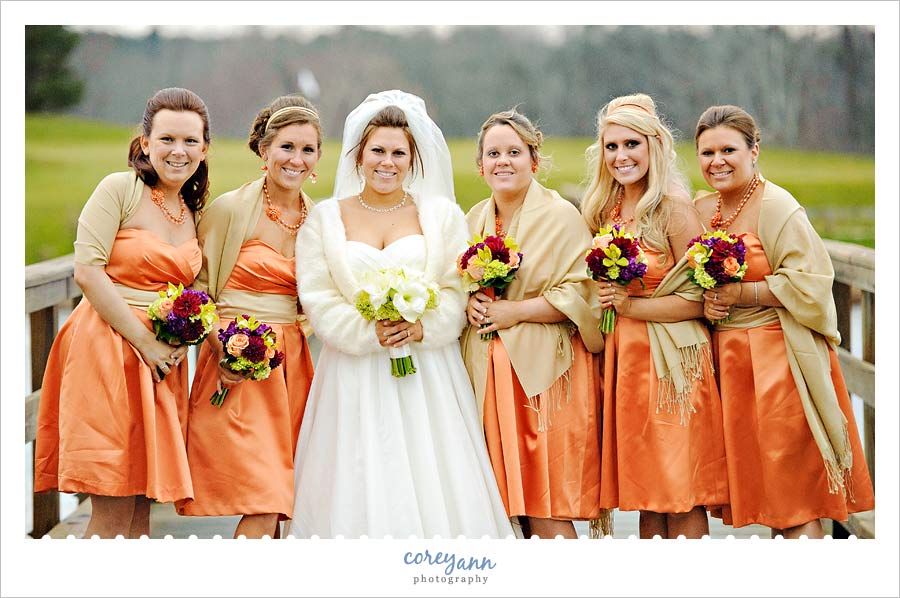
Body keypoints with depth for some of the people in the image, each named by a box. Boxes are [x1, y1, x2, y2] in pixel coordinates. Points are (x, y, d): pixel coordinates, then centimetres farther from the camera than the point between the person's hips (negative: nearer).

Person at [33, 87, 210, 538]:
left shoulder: (194, 212, 14)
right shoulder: (119, 189, -5)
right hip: (108, 347, -6)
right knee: (113, 511, -8)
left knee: (141, 505, 7)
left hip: (162, 360, 6)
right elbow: (87, 271, -12)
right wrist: (145, 341, -14)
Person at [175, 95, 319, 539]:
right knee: (263, 508, -13)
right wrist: (223, 351, -14)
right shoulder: (230, 209, -5)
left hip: (291, 365, 5)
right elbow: (196, 288, -2)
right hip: (237, 368, -5)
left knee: (277, 503, 5)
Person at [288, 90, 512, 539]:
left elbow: (458, 289, 2)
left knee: (430, 485, -4)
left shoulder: (441, 215, 9)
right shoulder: (325, 218, 8)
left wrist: (421, 328, -15)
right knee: (358, 492, -2)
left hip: (427, 377, 0)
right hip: (355, 379, 0)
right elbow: (317, 298, -1)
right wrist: (368, 332, -14)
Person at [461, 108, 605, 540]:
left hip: (544, 370, -5)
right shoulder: (473, 221, 15)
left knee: (547, 509, -8)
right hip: (486, 371, 5)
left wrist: (515, 311, -14)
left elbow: (579, 294, -10)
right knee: (510, 500, 4)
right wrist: (469, 304, -2)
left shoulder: (560, 216, -3)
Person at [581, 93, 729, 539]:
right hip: (623, 357, 6)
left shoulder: (674, 209, -10)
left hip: (671, 359, -6)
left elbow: (699, 299, -14)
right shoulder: (604, 210, 10)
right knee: (646, 491, 10)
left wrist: (629, 305, -16)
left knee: (681, 497, -2)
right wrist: (604, 299, 4)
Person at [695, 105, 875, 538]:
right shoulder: (701, 209, 9)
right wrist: (704, 302, 0)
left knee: (797, 502, -4)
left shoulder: (776, 207, -11)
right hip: (726, 355, 7)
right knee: (767, 494, 9)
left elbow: (807, 284, -17)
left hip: (779, 356, -7)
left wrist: (739, 294, -16)